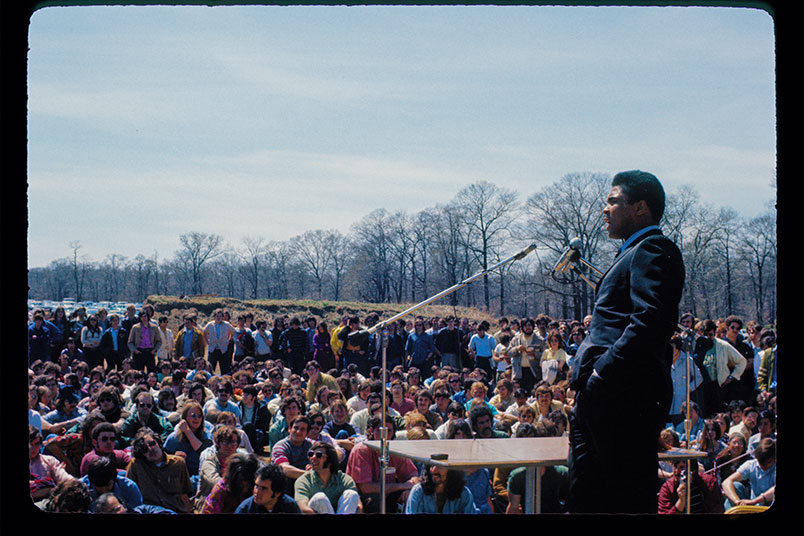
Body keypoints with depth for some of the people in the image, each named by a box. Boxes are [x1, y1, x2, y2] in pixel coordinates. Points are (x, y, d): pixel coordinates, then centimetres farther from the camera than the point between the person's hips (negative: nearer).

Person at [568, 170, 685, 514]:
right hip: (599, 395, 11)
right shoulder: (635, 253, 24)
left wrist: (604, 370, -22)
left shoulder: (653, 250, -9)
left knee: (629, 499, -6)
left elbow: (650, 320, -22)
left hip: (624, 393, -11)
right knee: (584, 497, 14)